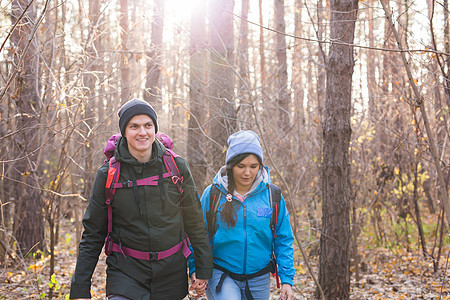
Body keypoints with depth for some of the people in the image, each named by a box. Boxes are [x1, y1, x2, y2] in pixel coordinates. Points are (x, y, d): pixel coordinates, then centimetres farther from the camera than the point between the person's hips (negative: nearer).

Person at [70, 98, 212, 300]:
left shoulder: (177, 167, -2)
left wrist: (204, 268, 6)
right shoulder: (108, 175, -4)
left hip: (171, 272, 1)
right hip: (126, 271, -1)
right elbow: (92, 235, 0)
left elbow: (195, 221, 6)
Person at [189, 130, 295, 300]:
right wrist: (195, 269, -11)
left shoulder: (272, 196, -1)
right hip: (221, 276, -2)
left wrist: (286, 279, -2)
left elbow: (283, 241, 4)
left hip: (259, 281, 2)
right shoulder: (212, 194, -4)